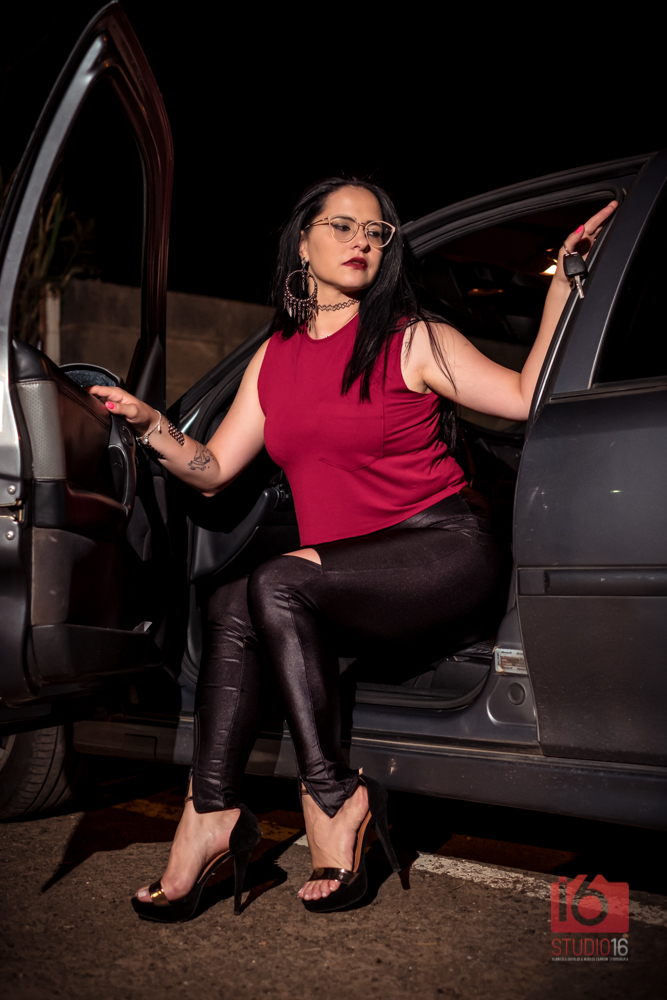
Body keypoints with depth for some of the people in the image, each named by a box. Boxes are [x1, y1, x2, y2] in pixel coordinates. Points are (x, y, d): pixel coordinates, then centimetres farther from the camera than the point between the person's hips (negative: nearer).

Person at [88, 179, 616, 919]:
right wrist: (148, 422, -5)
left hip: (444, 554, -5)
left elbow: (530, 398, -8)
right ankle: (213, 813, -21)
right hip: (343, 573, 5)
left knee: (277, 585, -28)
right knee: (229, 607, -22)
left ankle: (330, 797, -22)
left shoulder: (413, 342, 1)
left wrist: (564, 277, -10)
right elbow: (212, 470, 11)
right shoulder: (274, 359, 14)